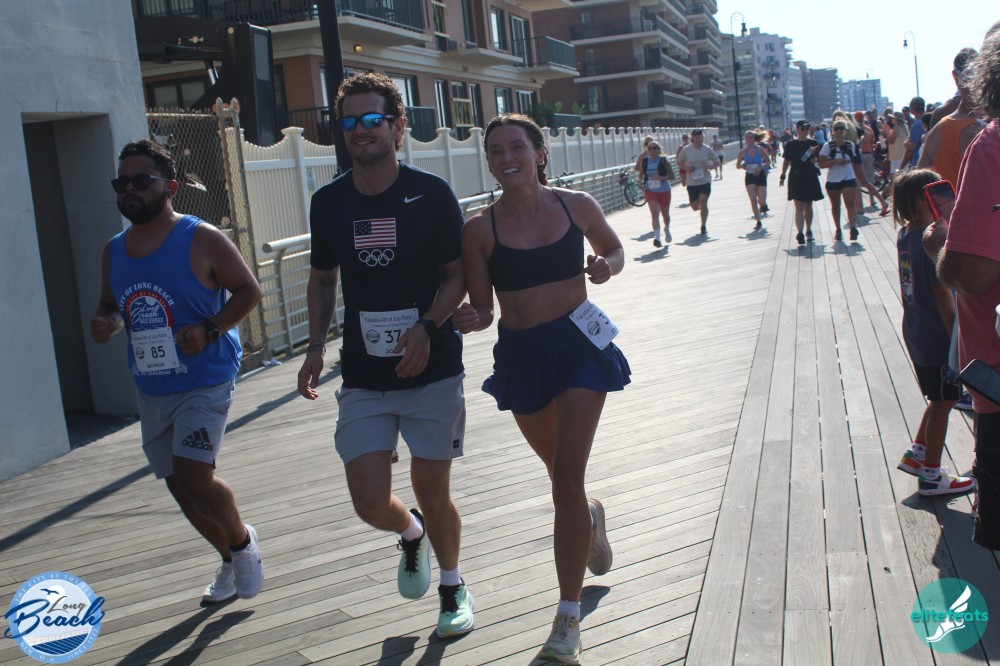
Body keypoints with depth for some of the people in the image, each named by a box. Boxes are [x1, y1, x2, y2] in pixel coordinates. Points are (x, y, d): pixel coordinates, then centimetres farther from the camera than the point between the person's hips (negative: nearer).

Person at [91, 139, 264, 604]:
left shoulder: (202, 240, -10)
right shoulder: (114, 251, 8)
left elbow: (248, 291, -6)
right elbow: (110, 306, 20)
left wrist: (209, 329, -20)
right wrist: (105, 324, -4)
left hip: (205, 383, -7)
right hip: (150, 388, 7)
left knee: (195, 478, -17)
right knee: (179, 485, 13)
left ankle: (243, 541, 14)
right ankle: (231, 563, 35)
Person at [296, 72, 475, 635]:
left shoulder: (432, 194, -6)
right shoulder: (329, 202, 3)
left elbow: (458, 275, -1)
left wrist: (428, 326, -18)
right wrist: (317, 346, 3)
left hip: (433, 371, -2)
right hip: (363, 379, 2)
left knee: (434, 495, 6)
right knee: (371, 504, -3)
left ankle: (453, 585, 35)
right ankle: (411, 534, 34)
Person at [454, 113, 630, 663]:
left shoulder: (576, 205, -4)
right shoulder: (479, 229, -7)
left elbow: (614, 248, 14)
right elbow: (483, 309, -2)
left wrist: (606, 265, -9)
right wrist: (468, 320, -25)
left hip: (579, 347, -2)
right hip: (520, 355, 2)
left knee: (566, 481, -10)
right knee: (560, 472, 20)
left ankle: (567, 621, -1)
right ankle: (590, 520, 58)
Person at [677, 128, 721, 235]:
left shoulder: (707, 149, -1)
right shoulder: (686, 150, -3)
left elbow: (717, 161, 9)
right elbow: (679, 162, 8)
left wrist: (710, 167, -12)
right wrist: (686, 167, -11)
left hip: (705, 181, -1)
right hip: (692, 182, 1)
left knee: (703, 202, -13)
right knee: (695, 207, 4)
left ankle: (704, 226, -1)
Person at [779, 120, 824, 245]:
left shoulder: (813, 143, 2)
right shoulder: (790, 144, 1)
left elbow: (814, 161, -7)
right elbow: (787, 161, 9)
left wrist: (812, 153, -26)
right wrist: (783, 176, 9)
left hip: (810, 177, 2)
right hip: (796, 178, -2)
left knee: (808, 206, 12)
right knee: (799, 207, -10)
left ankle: (808, 231, 25)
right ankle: (800, 232, -20)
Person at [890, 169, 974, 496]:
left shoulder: (904, 235, 3)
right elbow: (942, 295, -22)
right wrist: (957, 339, -16)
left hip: (915, 331, 8)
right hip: (937, 336, -8)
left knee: (939, 399, 22)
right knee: (943, 403, 6)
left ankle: (916, 453, 31)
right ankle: (931, 475, 17)